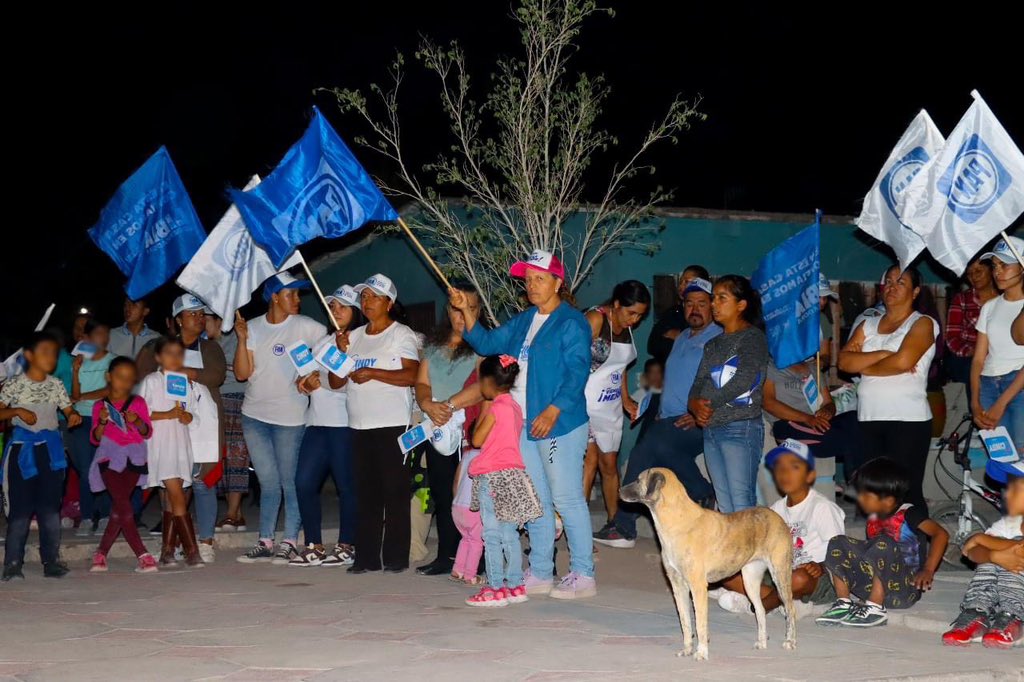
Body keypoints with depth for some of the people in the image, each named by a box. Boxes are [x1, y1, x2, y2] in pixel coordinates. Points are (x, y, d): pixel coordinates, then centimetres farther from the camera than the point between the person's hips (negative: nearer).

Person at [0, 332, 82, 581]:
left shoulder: (56, 385, 7)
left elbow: (69, 410, 9)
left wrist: (74, 417, -13)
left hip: (50, 450, 3)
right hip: (22, 449, -3)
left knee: (50, 508, 4)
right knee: (20, 509, -2)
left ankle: (51, 560, 9)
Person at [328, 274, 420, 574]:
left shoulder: (401, 335, -1)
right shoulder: (354, 336, 18)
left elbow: (411, 375, -14)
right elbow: (336, 382, 16)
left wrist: (372, 373, -18)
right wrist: (341, 352, 1)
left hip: (393, 425, -6)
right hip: (360, 425, 6)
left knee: (395, 492, -5)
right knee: (366, 493, 6)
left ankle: (396, 557, -1)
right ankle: (366, 556, 8)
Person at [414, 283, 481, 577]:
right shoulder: (434, 344, 17)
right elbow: (421, 382, 14)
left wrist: (452, 404, -23)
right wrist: (428, 405, -7)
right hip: (438, 430, 6)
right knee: (442, 494, 8)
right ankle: (446, 556, 15)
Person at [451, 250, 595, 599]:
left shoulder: (571, 322, -8)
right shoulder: (523, 322, 16)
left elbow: (577, 372, -15)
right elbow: (487, 343, 21)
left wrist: (552, 411, -23)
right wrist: (466, 311, 7)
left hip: (559, 425, -8)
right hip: (523, 425, 8)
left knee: (567, 499, -6)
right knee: (535, 502, 12)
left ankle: (583, 575, -2)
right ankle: (540, 574, 19)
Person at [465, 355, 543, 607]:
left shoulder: (495, 408, -13)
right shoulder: (514, 406, 13)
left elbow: (477, 439, -10)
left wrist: (482, 414, 1)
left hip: (493, 477, -8)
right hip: (512, 473, 9)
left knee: (492, 535, -5)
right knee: (510, 534, 11)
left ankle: (495, 588, -5)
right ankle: (515, 585, 13)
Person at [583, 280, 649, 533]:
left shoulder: (627, 327, 10)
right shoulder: (596, 319, -13)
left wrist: (626, 400, 13)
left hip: (610, 405, 7)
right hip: (587, 402, -7)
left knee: (610, 464, 11)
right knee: (591, 459, -13)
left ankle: (613, 522, 20)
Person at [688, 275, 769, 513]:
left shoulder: (754, 337, -2)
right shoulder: (713, 344, 20)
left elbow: (745, 379, -15)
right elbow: (699, 384, 13)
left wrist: (710, 403, -11)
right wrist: (695, 405, -10)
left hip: (741, 428, -7)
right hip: (711, 429, 7)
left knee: (742, 505, -13)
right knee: (724, 505, 5)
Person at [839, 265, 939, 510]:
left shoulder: (922, 324, 3)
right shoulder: (868, 325, 19)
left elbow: (903, 361, -14)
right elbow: (844, 361, 5)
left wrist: (863, 365, 0)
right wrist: (883, 355, -8)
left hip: (908, 419, -5)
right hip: (868, 418, 5)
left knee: (907, 491, -9)